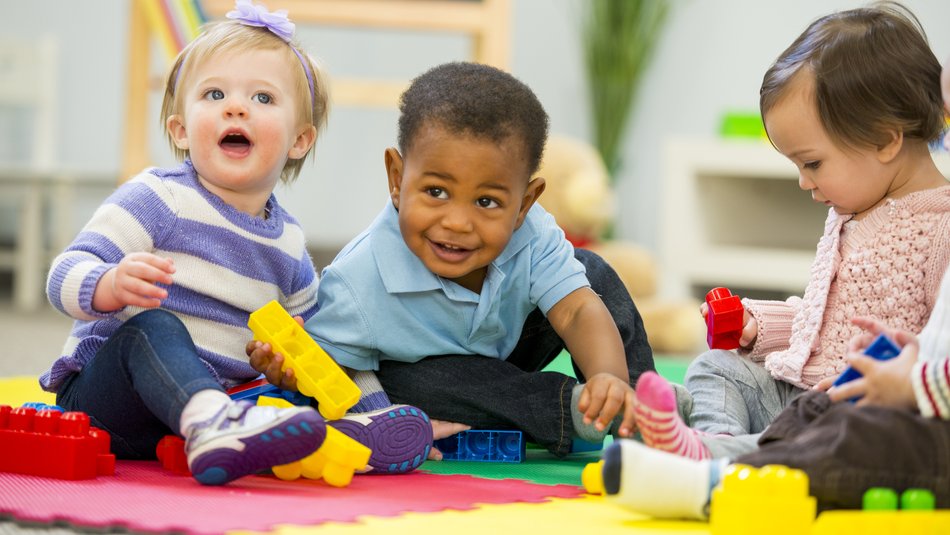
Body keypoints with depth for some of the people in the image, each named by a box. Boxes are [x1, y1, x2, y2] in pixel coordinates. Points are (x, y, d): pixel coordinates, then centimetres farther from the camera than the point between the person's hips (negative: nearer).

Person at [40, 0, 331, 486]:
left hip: (217, 391, 7)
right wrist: (111, 286, -37)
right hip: (104, 392, -7)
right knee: (152, 327, -36)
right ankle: (213, 425, -63)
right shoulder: (158, 199, -6)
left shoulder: (288, 242, 13)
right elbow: (65, 277, -15)